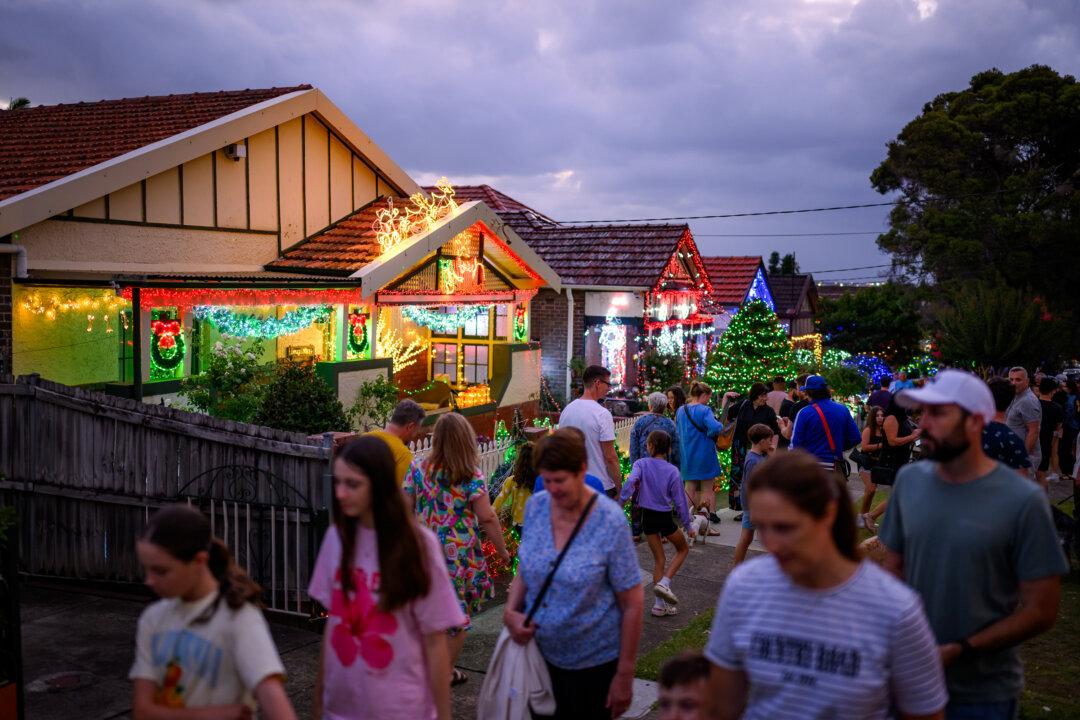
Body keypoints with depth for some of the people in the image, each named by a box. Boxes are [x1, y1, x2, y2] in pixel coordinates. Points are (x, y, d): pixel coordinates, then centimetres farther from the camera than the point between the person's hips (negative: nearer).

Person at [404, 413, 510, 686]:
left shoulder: (419, 470, -2)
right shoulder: (472, 477, -12)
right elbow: (487, 518, -12)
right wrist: (503, 551, -2)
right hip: (459, 553, -3)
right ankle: (448, 671, 23)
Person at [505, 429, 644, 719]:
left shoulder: (610, 522, -18)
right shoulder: (535, 506, -5)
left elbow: (633, 604, -14)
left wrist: (624, 676, -12)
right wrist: (510, 612, -8)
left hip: (595, 663, -4)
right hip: (542, 654, 4)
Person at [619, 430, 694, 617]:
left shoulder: (641, 464, -7)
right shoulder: (672, 471, -8)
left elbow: (630, 482, -26)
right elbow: (679, 501, -3)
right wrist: (687, 525, 7)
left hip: (648, 517, 3)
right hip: (665, 517, -2)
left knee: (659, 559, 14)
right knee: (683, 549, 20)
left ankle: (660, 604, 13)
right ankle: (664, 582, 0)